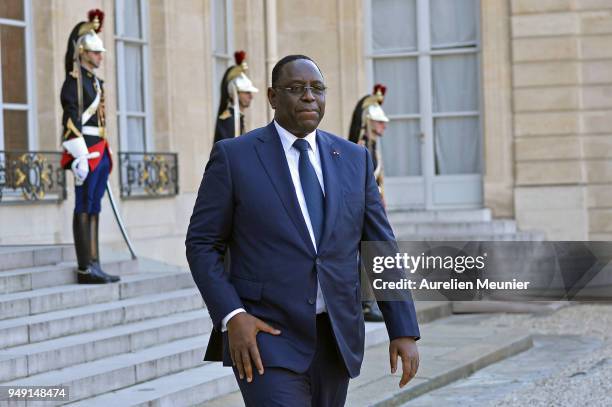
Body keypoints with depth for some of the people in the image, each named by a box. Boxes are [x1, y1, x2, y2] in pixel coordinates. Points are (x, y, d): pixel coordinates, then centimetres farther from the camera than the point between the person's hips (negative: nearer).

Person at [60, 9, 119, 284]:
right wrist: (80, 157, -23)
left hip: (99, 153, 9)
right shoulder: (75, 81, -10)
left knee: (94, 210, 8)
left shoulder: (94, 81, 19)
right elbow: (71, 119, -17)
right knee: (84, 209, -7)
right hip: (86, 152, -9)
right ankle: (85, 269, -7)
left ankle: (94, 266, 10)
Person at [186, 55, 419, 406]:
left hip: (335, 339, 5)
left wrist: (405, 332, -2)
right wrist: (232, 317, -17)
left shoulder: (353, 158, 7)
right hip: (266, 339, -5)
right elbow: (202, 245, -3)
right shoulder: (234, 156, -4)